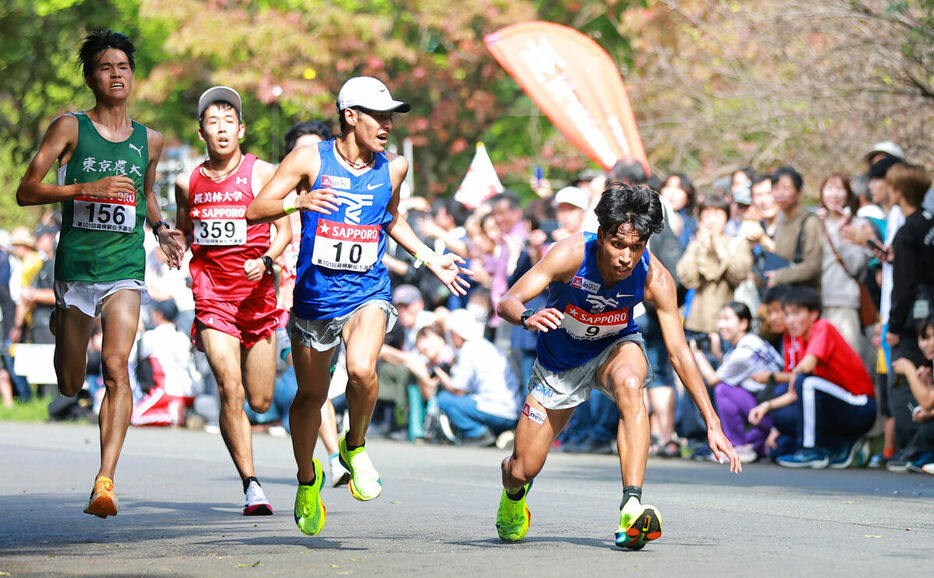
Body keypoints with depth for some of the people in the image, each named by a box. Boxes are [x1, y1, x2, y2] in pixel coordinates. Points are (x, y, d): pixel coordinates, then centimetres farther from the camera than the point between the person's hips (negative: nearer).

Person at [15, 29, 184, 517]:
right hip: (75, 268, -1)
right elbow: (26, 191, -5)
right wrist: (86, 188, -18)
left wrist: (161, 229, 9)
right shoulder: (70, 128, -1)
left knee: (116, 367, -20)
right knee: (70, 386, 9)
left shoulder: (149, 140, 10)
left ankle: (105, 482, -25)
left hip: (124, 271, 1)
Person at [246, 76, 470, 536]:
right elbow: (255, 210, -10)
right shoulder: (311, 158, -8)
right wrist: (298, 201, -28)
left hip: (366, 294, 1)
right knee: (311, 395, 12)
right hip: (314, 296, 0)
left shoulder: (393, 168, 2)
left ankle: (355, 447, 1)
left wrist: (430, 259, 17)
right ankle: (307, 479, 38)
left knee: (361, 370, -28)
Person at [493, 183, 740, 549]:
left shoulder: (654, 278, -27)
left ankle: (632, 508, -42)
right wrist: (528, 318, -56)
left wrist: (712, 423, -24)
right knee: (524, 470, 1)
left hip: (614, 347, 0)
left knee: (629, 383, -39)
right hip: (559, 363, 0)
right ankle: (514, 493, 42)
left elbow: (679, 352, -21)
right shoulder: (571, 255, -31)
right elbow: (507, 303, -31)